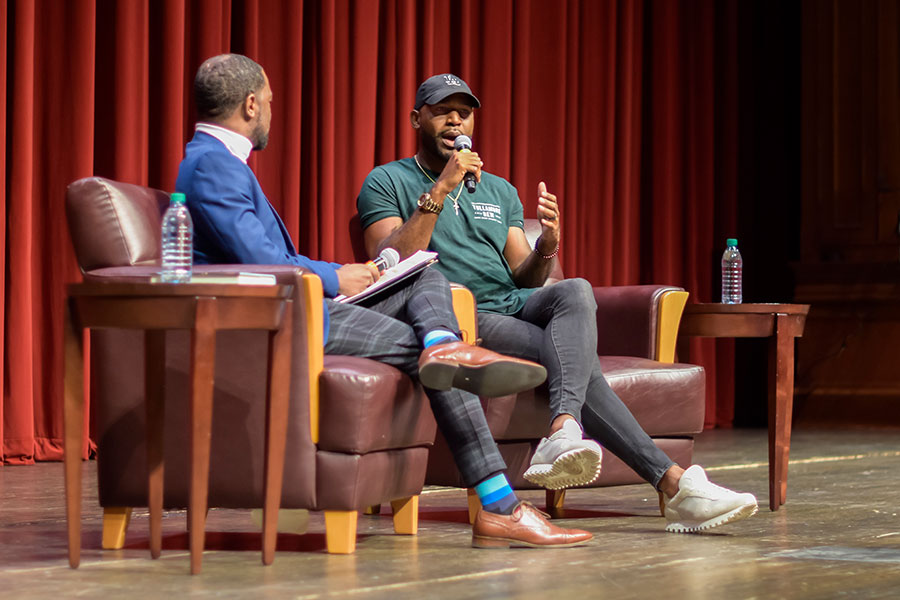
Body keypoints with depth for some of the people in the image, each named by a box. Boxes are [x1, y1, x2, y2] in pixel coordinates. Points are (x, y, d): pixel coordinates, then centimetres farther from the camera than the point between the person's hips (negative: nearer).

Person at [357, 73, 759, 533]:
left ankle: (563, 432, -53)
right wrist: (439, 191, -14)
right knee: (575, 353, -30)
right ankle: (671, 483, -43)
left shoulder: (500, 192, 26)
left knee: (575, 292, -32)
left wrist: (547, 246, -5)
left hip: (517, 307, 5)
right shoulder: (387, 182, 9)